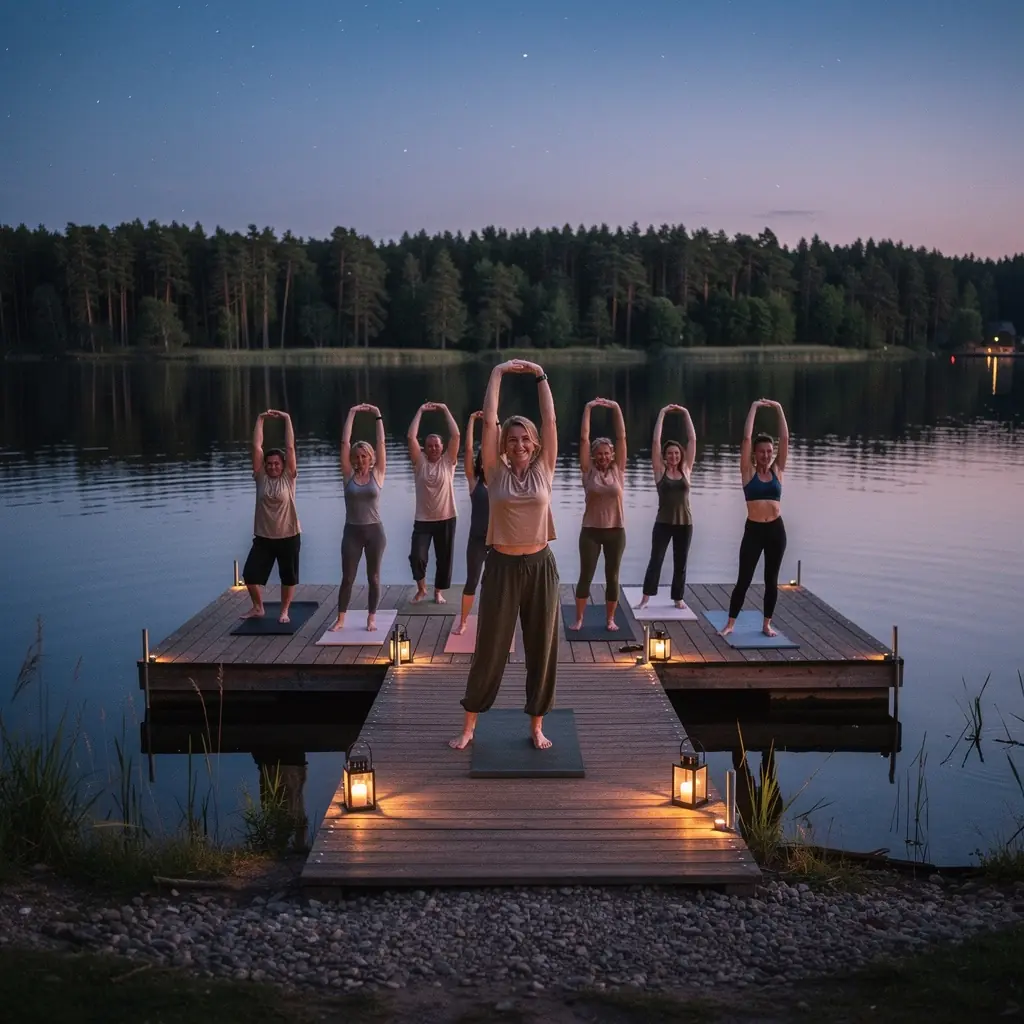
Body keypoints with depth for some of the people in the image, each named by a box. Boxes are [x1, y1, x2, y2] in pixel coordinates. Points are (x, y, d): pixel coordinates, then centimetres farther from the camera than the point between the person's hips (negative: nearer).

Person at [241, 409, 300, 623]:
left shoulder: (288, 477, -5)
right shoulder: (261, 477, -1)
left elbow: (290, 447, -10)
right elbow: (256, 447, -4)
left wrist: (287, 419, -11)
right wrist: (260, 419, -5)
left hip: (288, 536, -2)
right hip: (263, 536, 2)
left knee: (289, 576, 7)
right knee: (250, 573, 1)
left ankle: (284, 611, 25)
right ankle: (258, 608, 22)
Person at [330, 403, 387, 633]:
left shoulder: (377, 474, -1)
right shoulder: (348, 475, 0)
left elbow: (381, 444, -5)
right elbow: (345, 443, -4)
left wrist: (378, 416, -8)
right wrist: (351, 414, -5)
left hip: (374, 531, -1)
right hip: (352, 531, 1)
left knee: (373, 577, 7)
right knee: (347, 577, 4)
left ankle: (371, 618, 18)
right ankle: (341, 619, 12)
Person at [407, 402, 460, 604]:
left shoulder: (448, 461, 0)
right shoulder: (419, 462, 0)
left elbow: (455, 435, -10)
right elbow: (411, 437, -10)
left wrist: (445, 410, -8)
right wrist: (420, 411, -8)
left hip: (446, 519, 1)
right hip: (423, 520, 0)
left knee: (444, 559, 7)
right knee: (417, 557, -8)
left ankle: (438, 592, 25)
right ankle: (421, 588, 16)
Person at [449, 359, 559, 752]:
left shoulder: (543, 470, 2)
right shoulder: (496, 472, -1)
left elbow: (550, 421, -1)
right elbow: (489, 421, -6)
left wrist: (540, 376, 0)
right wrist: (498, 373, -5)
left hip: (540, 565, 1)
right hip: (502, 566, -1)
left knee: (542, 647, 8)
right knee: (490, 647, 5)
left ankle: (536, 726, 22)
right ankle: (468, 726, 17)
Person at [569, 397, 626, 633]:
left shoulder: (618, 470, 1)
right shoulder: (588, 471, -2)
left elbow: (622, 437, -3)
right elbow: (584, 438, -6)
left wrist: (616, 408, -8)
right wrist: (588, 409, -8)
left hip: (615, 531, 1)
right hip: (591, 530, -1)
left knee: (612, 576, 7)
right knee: (586, 575, 3)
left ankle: (610, 619, 20)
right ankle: (579, 619, 14)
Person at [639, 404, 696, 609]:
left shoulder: (686, 470, 4)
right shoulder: (660, 471, -1)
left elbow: (692, 440, 2)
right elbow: (656, 441, -6)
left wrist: (686, 414, 0)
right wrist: (662, 414, -7)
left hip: (684, 523, 2)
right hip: (663, 523, -2)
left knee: (680, 563, 8)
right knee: (655, 560, 0)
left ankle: (678, 598, 19)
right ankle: (646, 598, 5)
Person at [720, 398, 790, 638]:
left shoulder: (777, 471, 6)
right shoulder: (748, 472, 0)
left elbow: (785, 438, 2)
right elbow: (746, 438, -6)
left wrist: (778, 409, 0)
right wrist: (754, 408, -4)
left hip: (776, 530, 2)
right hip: (753, 530, -2)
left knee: (772, 580, 9)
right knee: (744, 579, 0)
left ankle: (767, 624, 19)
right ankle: (730, 623, 10)